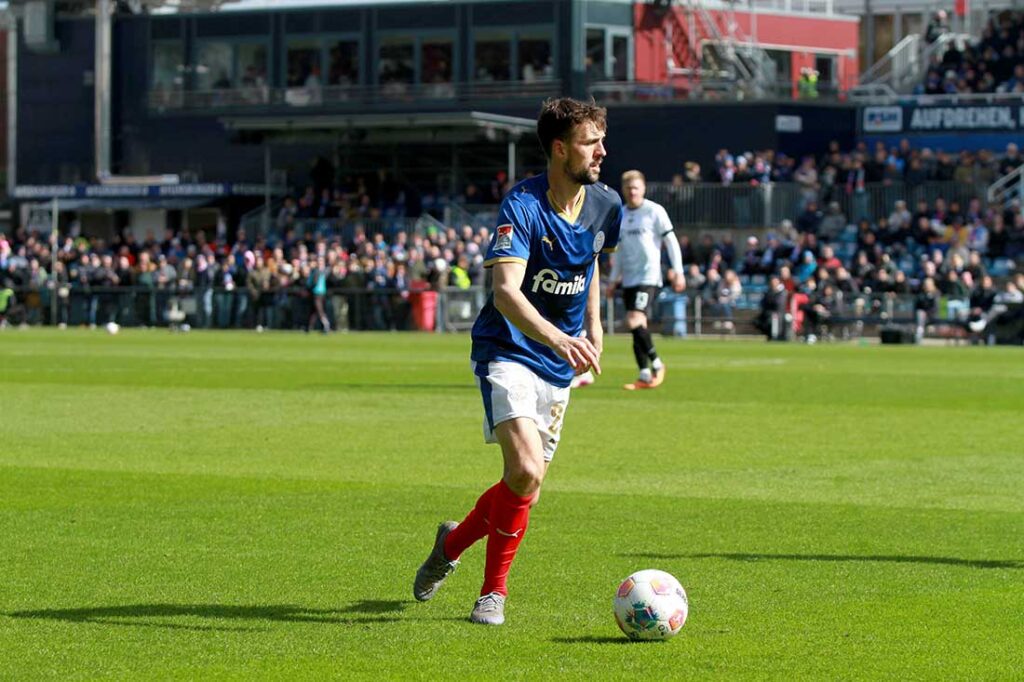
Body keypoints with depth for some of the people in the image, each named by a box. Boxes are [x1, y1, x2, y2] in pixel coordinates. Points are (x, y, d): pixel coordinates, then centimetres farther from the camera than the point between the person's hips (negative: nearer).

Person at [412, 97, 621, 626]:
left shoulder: (605, 205, 1)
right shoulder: (523, 206, -21)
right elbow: (505, 292, -34)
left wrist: (593, 327, 17)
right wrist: (558, 339, -48)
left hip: (558, 366, 7)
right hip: (508, 352, -7)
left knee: (528, 483, 7)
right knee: (525, 471, -22)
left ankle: (453, 542, 35)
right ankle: (494, 590, -1)